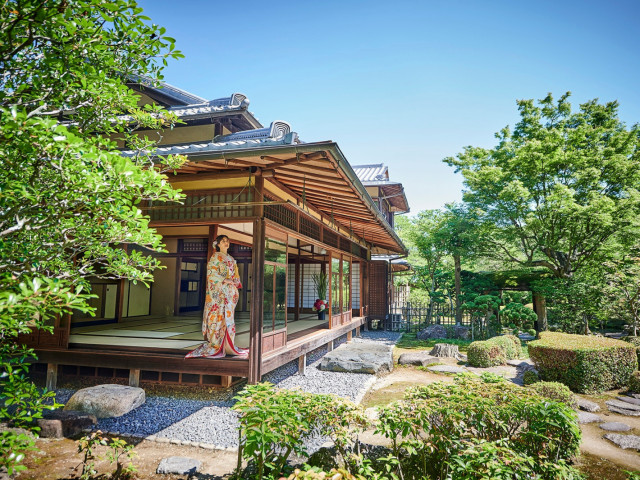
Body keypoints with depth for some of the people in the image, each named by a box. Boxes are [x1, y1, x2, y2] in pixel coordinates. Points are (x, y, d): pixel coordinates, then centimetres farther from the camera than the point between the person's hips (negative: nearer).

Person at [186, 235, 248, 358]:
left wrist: (236, 283, 4)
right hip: (218, 292, -7)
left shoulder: (231, 259, 21)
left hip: (230, 292, 7)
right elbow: (211, 274, -10)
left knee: (228, 317, 7)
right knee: (218, 316, -10)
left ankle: (228, 345, 12)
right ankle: (214, 346, -6)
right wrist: (225, 280, -16)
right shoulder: (216, 257, -1)